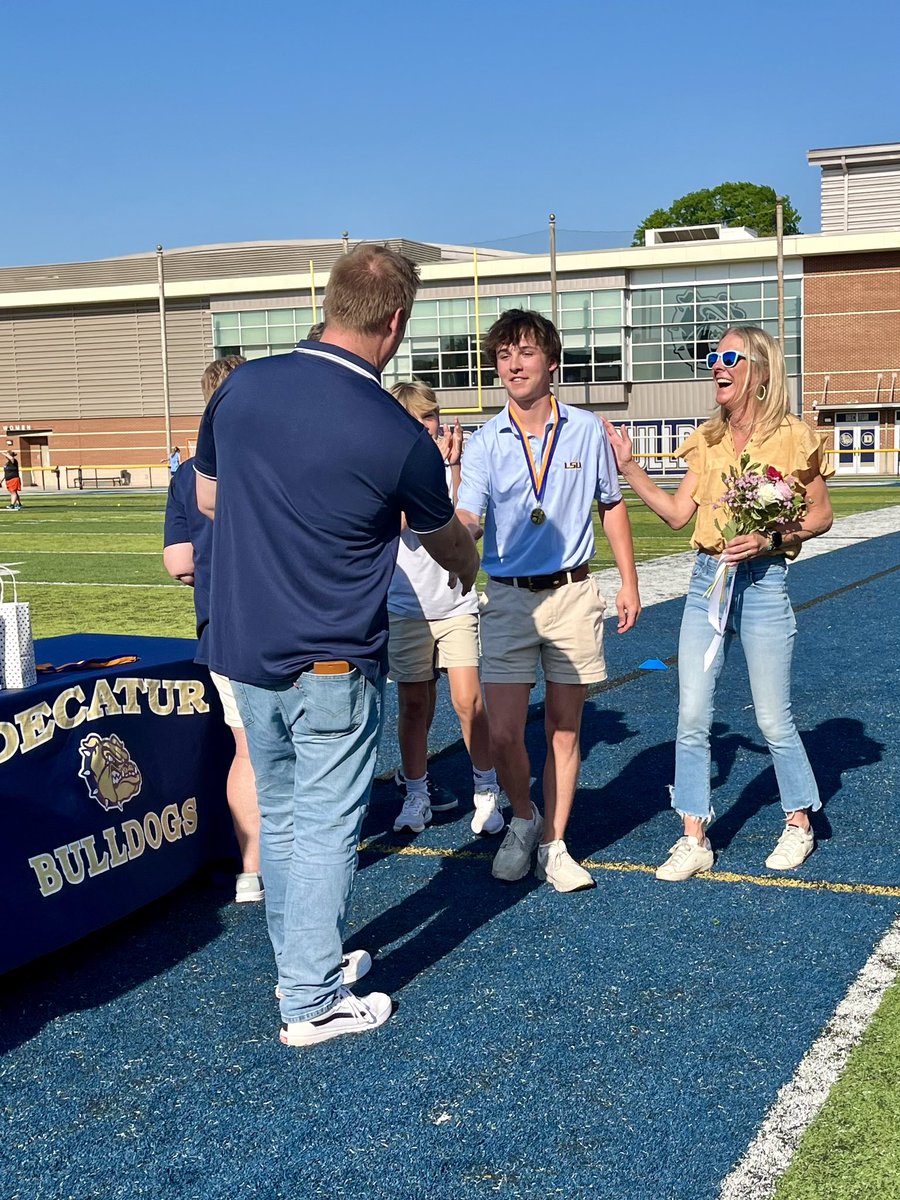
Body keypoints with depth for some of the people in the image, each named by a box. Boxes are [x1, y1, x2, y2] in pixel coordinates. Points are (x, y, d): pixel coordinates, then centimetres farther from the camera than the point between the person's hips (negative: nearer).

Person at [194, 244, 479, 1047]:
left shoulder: (241, 388, -4)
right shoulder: (399, 436, -15)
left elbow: (207, 498, 12)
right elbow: (444, 541, 5)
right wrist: (470, 572, 28)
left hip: (244, 649, 5)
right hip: (332, 663, -5)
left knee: (280, 816, 19)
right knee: (327, 827, 6)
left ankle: (298, 964, 33)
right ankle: (313, 1003, 13)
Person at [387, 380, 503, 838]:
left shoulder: (455, 463, 2)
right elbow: (405, 524, -20)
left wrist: (453, 465, -18)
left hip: (456, 603, 1)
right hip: (406, 606, 0)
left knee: (468, 700, -5)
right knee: (413, 703, 7)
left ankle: (486, 793, 9)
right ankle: (416, 793, 21)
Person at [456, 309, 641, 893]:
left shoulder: (588, 431, 2)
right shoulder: (485, 442, -2)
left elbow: (612, 507, 13)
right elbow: (467, 520, -15)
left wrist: (630, 582, 11)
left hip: (572, 595, 1)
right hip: (508, 598, -1)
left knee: (564, 729, 7)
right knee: (504, 734, -4)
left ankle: (553, 845, 19)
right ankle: (523, 821, 24)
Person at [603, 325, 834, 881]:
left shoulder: (793, 437, -5)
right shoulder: (708, 440, 9)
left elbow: (821, 515, -1)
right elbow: (678, 513, 7)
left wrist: (771, 538, -16)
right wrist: (629, 467, 4)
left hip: (763, 583, -5)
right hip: (707, 582, 5)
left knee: (774, 719, 4)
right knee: (692, 716, 2)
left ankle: (800, 823, 26)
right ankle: (694, 839, 11)